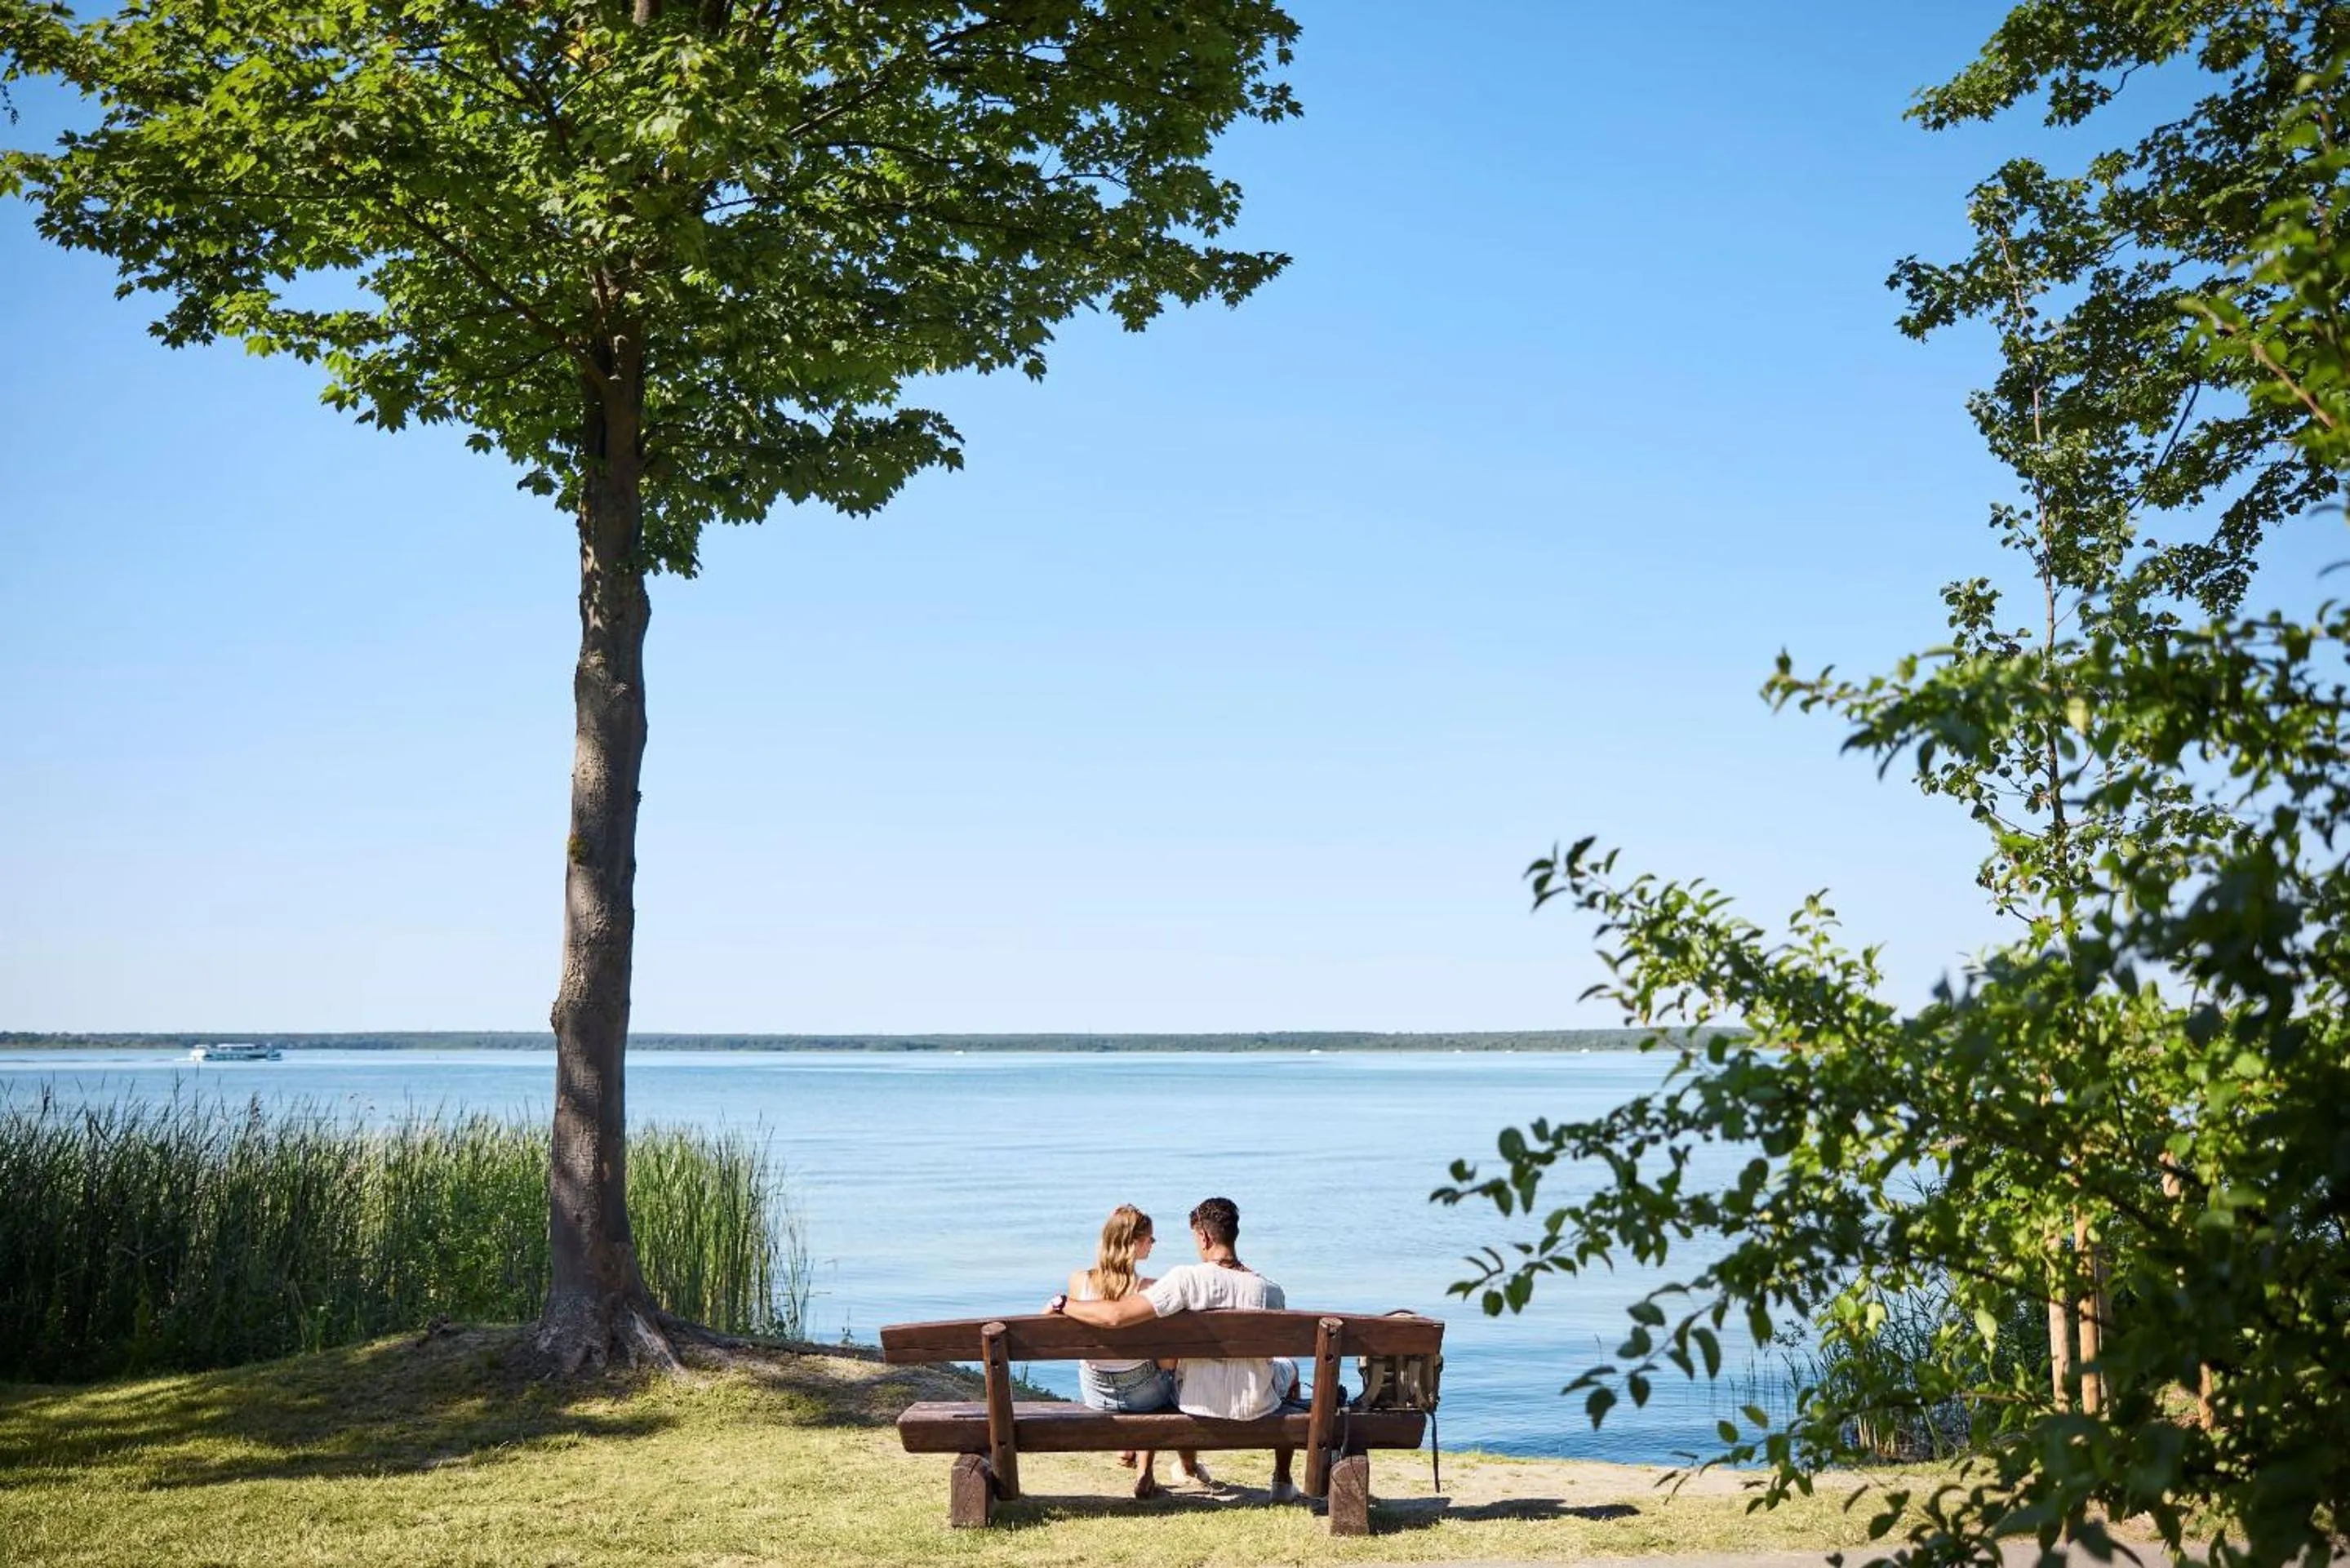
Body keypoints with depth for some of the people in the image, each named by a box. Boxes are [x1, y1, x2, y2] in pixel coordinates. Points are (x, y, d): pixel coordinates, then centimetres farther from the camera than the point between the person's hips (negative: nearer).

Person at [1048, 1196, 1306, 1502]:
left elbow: (1116, 1315, -27)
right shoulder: (1270, 1291, -13)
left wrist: (1062, 1303, -13)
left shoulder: (1188, 1278, -22)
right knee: (1288, 1367, 35)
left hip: (1198, 1403, -1)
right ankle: (1283, 1481, 37)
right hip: (1255, 1407, 1)